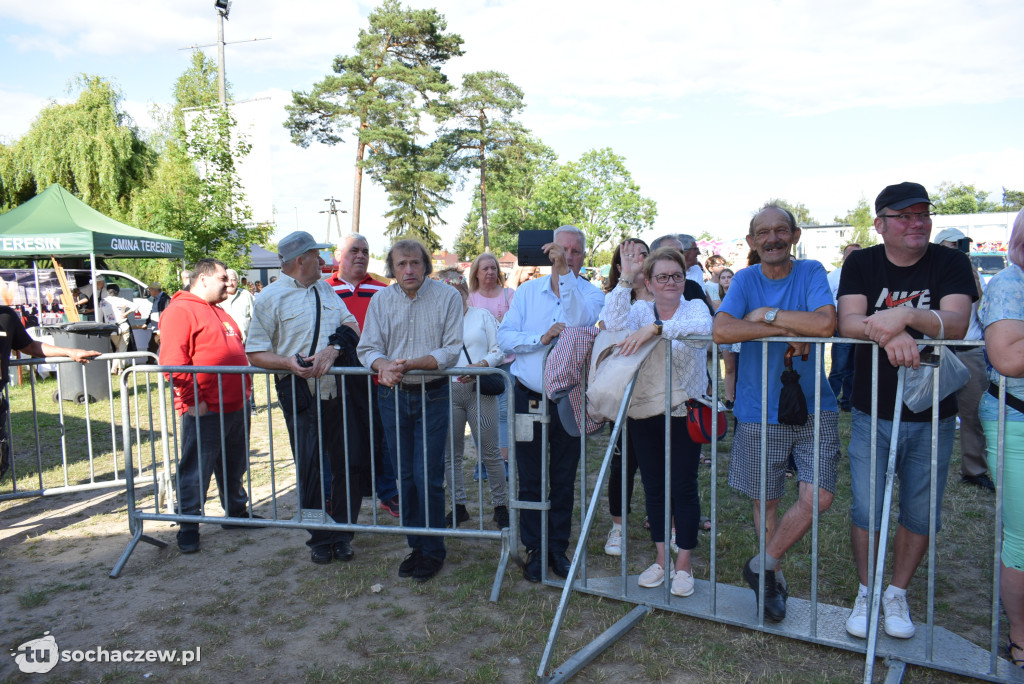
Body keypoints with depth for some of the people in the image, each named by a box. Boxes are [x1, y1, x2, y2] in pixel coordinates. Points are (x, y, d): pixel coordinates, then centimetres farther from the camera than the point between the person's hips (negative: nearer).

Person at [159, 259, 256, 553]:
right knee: (196, 470, 1)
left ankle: (237, 511, 33)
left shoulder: (221, 314, 20)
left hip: (236, 408, 9)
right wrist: (193, 401, -18)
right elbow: (173, 362, -18)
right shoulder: (180, 310, -10)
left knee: (234, 467, 19)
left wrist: (246, 387, 19)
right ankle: (188, 526, 12)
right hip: (204, 411, -9)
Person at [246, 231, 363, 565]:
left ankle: (341, 535, 22)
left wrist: (333, 349, -15)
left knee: (349, 465, 6)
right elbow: (255, 352, -4)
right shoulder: (271, 298, -1)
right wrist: (290, 363, -21)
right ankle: (320, 539, 21)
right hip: (300, 396, -4)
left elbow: (351, 325, 5)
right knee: (310, 469, 4)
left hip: (338, 391, 4)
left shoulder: (325, 290, 15)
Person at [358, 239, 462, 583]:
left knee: (428, 475, -3)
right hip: (392, 396, 4)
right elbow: (368, 348, 2)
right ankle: (416, 545, 25)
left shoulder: (447, 297, -5)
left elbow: (451, 351, -11)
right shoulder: (381, 300, 5)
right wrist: (384, 365, -21)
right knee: (405, 475, 11)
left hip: (432, 396, -3)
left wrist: (409, 363, -22)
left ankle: (433, 551, 14)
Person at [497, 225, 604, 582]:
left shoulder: (590, 294, 1)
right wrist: (541, 339, -17)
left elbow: (580, 321, -21)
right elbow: (504, 335, -2)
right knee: (530, 479, 7)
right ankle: (534, 549, 22)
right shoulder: (528, 291, 6)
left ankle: (558, 548, 25)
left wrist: (565, 272, -24)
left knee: (564, 480, 9)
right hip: (529, 397, 1)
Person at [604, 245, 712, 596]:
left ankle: (684, 564, 19)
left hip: (685, 412, -2)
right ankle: (661, 559, 27)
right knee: (653, 486, 12)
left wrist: (655, 328, -39)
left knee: (683, 486, 4)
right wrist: (625, 279, -20)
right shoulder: (640, 309, 5)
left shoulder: (695, 307, -2)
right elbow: (614, 324, -17)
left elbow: (702, 328, -27)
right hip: (645, 413, 3)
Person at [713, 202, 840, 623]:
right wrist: (787, 329, -21)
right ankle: (773, 578, 33)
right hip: (760, 412, 1)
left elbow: (825, 323, -23)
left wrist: (767, 314, -16)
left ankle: (762, 564, 13)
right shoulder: (745, 280, -1)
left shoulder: (811, 272, -3)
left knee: (818, 497, -9)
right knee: (765, 501, 11)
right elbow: (721, 330, -20)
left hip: (814, 409, 0)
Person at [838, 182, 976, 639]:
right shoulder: (861, 264, -1)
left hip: (932, 416, 0)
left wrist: (907, 315, -39)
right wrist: (888, 330, -36)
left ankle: (897, 594, 31)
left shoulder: (951, 263, -4)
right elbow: (848, 322, -16)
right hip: (871, 413, 0)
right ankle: (867, 592, 26)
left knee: (920, 513, 11)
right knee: (865, 510, 5)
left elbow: (957, 324, -20)